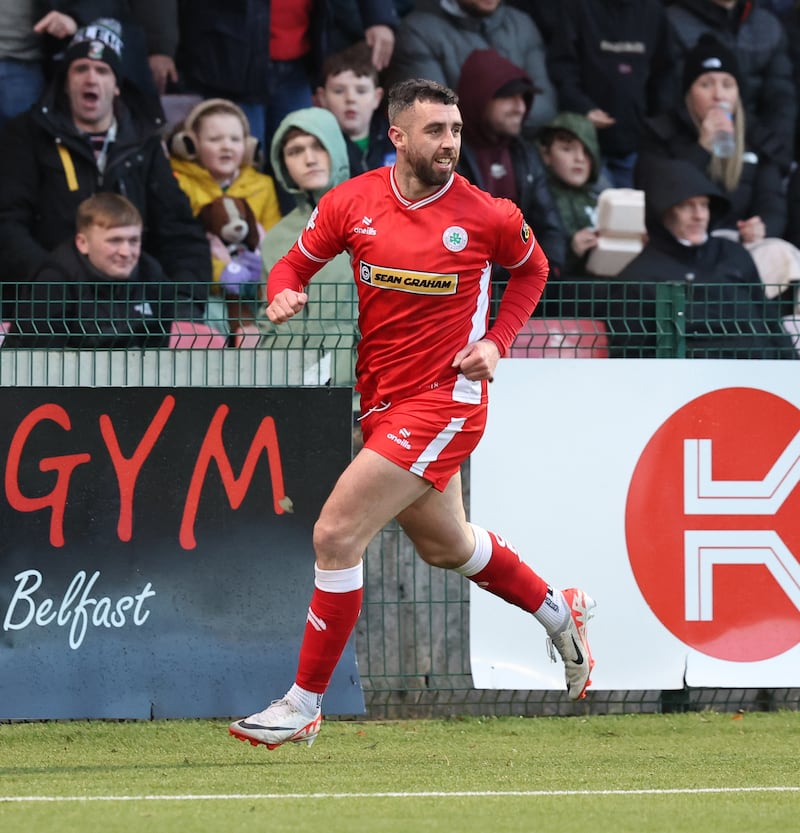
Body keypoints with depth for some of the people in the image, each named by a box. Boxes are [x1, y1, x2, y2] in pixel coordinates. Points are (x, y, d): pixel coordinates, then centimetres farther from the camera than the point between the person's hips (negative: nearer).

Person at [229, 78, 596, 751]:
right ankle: (559, 612, 49)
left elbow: (532, 268, 11)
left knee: (335, 535, -14)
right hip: (383, 403, 6)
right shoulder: (352, 203, -2)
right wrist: (284, 294, -13)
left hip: (445, 401, -6)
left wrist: (497, 342, -3)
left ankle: (304, 706, -5)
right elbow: (296, 263, 11)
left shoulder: (487, 216, -9)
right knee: (446, 547, 23)